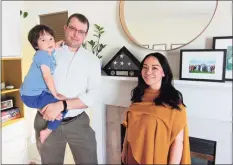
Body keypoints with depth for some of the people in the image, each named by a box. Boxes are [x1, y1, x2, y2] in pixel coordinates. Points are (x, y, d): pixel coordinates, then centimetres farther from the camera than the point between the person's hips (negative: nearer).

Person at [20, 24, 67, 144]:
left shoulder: (49, 53, 8)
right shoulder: (43, 55, -18)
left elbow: (55, 46, 34)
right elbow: (47, 76, -24)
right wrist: (56, 94, -18)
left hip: (33, 92, 10)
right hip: (33, 96, -10)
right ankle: (47, 131, -10)